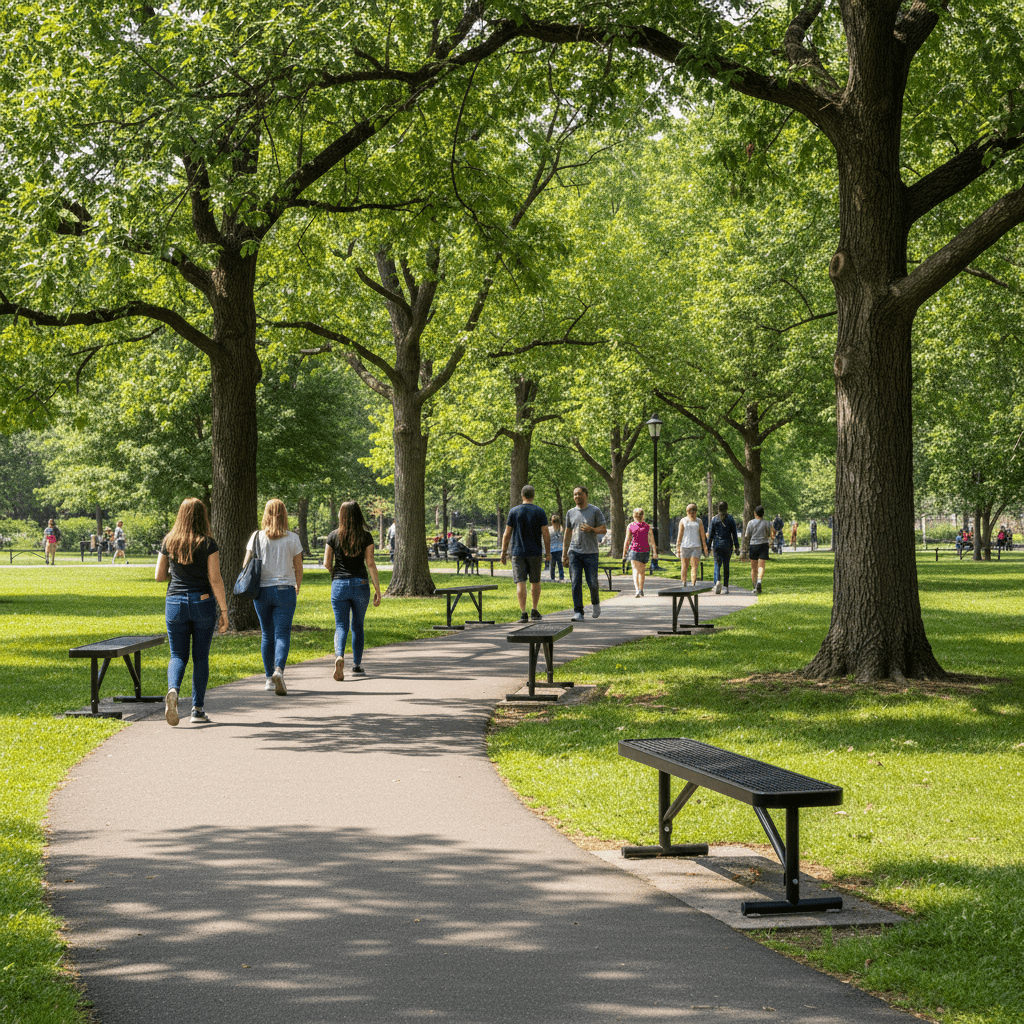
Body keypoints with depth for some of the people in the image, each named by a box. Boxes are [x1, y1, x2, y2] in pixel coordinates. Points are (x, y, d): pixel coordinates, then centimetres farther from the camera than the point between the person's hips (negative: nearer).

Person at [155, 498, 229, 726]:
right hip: (203, 603, -2)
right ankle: (197, 709, 9)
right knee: (201, 657, 9)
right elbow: (215, 579, -9)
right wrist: (224, 610, -4)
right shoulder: (208, 544, -6)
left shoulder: (168, 543, 2)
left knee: (178, 655, 7)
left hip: (175, 603, 2)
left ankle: (173, 689, -23)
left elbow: (159, 576, 7)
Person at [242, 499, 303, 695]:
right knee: (282, 634, -2)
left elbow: (246, 565, 0)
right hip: (285, 590, -2)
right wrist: (297, 586, 22)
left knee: (267, 635, 15)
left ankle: (269, 679, 21)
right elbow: (298, 568, 3)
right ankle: (279, 671, -27)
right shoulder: (292, 539, -4)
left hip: (262, 591, 2)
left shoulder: (257, 537, -2)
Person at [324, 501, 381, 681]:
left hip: (339, 584, 0)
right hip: (360, 584, 1)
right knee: (357, 626, 16)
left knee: (341, 626, 0)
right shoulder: (366, 536, -2)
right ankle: (357, 665, 21)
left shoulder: (334, 536, -1)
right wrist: (378, 590, -2)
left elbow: (327, 563, 1)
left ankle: (339, 656, -27)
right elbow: (370, 563, -5)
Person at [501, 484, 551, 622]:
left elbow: (507, 534, -2)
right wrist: (548, 552, 5)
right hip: (535, 552, 1)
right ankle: (534, 611, 18)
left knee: (520, 582, -3)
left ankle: (523, 613, -11)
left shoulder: (514, 511, -2)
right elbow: (546, 533, -4)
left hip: (518, 552, -1)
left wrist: (504, 553, 5)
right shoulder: (540, 512, -2)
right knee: (535, 581, 15)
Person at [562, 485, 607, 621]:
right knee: (575, 583, -7)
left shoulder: (595, 511, 1)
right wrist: (564, 554, 12)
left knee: (592, 583, -1)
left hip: (590, 553, -2)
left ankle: (595, 603, 29)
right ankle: (578, 613, -6)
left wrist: (591, 529, -20)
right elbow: (567, 534, 16)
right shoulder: (570, 513, 12)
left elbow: (604, 530, 0)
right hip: (574, 552, 2)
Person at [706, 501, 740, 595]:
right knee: (726, 565, 10)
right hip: (727, 545, 1)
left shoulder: (714, 519, -2)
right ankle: (726, 586, 12)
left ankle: (718, 581, -23)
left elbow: (711, 534, 1)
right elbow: (734, 534, -2)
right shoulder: (731, 519, -2)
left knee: (717, 564, 2)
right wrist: (737, 547, 1)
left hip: (717, 545, -1)